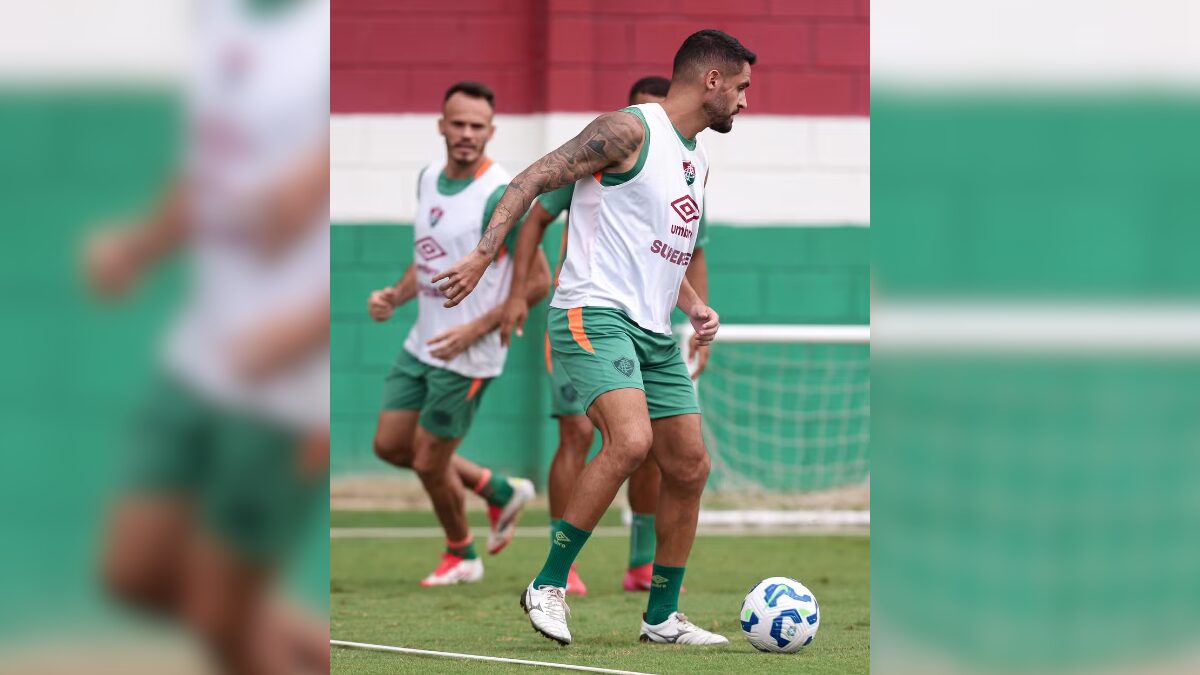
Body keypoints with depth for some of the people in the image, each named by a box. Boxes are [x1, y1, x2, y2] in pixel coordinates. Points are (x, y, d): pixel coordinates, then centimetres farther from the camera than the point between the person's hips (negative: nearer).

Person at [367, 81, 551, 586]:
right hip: (422, 343, 8)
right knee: (390, 445, 12)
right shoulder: (429, 178, 5)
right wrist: (395, 296, 1)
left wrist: (477, 329, -20)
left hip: (466, 355, -8)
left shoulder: (500, 196, -19)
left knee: (429, 462, 1)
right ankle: (500, 492, 30)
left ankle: (461, 554, 28)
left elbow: (538, 281, -17)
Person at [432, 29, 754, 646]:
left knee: (689, 468, 7)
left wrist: (694, 306, 13)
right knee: (631, 440, -27)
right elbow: (532, 180, -11)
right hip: (594, 316, -9)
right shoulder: (630, 131, -8)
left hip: (654, 334, 9)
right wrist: (484, 255, -21)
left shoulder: (696, 159, 20)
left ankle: (662, 617, 20)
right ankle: (548, 585, -17)